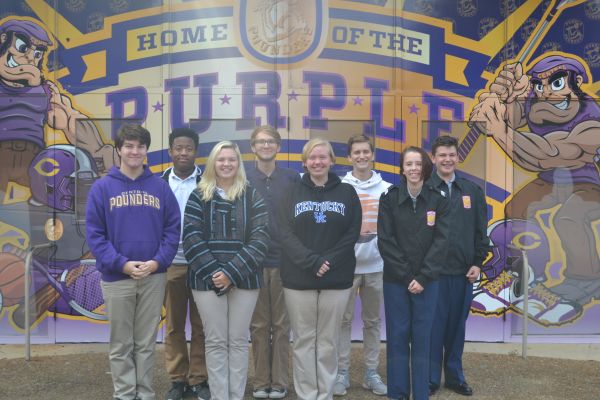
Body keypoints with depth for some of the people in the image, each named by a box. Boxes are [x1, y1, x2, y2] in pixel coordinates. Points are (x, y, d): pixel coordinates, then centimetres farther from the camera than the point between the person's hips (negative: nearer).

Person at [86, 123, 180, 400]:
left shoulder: (160, 187, 3)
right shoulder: (102, 188, -1)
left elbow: (172, 229, 2)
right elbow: (94, 234, -4)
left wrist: (158, 261, -12)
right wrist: (121, 264, -15)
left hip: (154, 277, 1)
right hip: (116, 277, -1)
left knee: (146, 343, 12)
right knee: (121, 344, 9)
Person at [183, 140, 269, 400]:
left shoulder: (252, 196, 5)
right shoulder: (198, 197, 5)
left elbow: (260, 238, -5)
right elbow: (191, 239, -3)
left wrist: (232, 272, -14)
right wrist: (213, 272, -14)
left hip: (244, 279, 0)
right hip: (207, 279, 0)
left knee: (239, 341, 7)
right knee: (215, 342, 6)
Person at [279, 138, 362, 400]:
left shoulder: (347, 192, 6)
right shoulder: (294, 193, 5)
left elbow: (352, 233, -1)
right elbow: (285, 233, -4)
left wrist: (328, 262, -14)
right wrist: (311, 262, -17)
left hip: (336, 279, 0)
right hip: (298, 279, 0)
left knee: (328, 341, 8)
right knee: (304, 340, 6)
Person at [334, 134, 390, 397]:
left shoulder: (387, 189, 5)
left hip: (377, 265, 2)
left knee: (373, 321, 11)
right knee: (343, 320, 3)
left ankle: (371, 373, 22)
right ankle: (341, 373, 14)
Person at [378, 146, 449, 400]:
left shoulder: (438, 200, 0)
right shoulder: (389, 198, -2)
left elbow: (441, 241, -4)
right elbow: (385, 241, -6)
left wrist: (422, 277, -12)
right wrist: (406, 276, -11)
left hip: (427, 281, 1)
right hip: (395, 280, 0)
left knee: (422, 338, 6)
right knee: (397, 336, 6)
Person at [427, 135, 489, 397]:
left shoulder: (472, 191, 10)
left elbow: (480, 231, 11)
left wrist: (477, 263, 4)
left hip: (463, 272, 4)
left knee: (457, 325, 12)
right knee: (433, 326, 3)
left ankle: (455, 376, 27)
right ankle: (430, 379, 17)